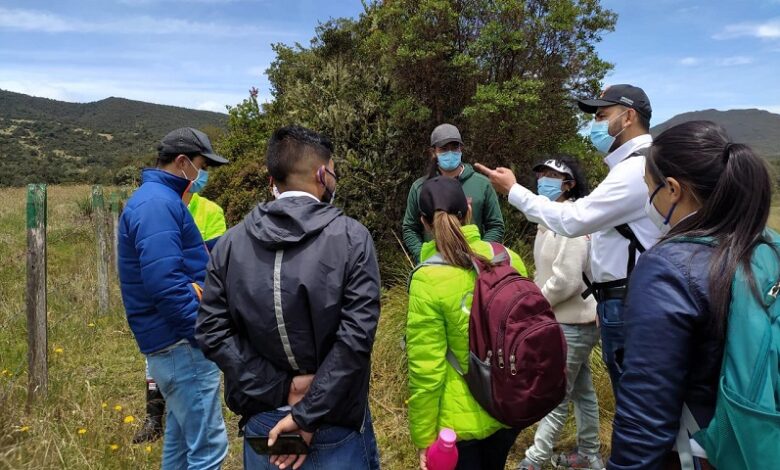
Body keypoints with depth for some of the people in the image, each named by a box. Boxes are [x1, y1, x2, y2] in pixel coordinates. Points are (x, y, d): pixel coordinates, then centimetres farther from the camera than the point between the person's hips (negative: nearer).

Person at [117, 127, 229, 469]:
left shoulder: (161, 199, 16)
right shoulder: (157, 203, -17)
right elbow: (165, 283, -26)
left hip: (175, 342, 11)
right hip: (181, 343, -11)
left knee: (182, 442, 21)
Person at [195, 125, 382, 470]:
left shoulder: (230, 243, -2)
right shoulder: (352, 237, -12)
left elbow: (212, 332, -8)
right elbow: (356, 335, -20)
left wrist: (282, 388, -9)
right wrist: (307, 415, -15)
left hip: (261, 420, 3)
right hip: (337, 424, -2)